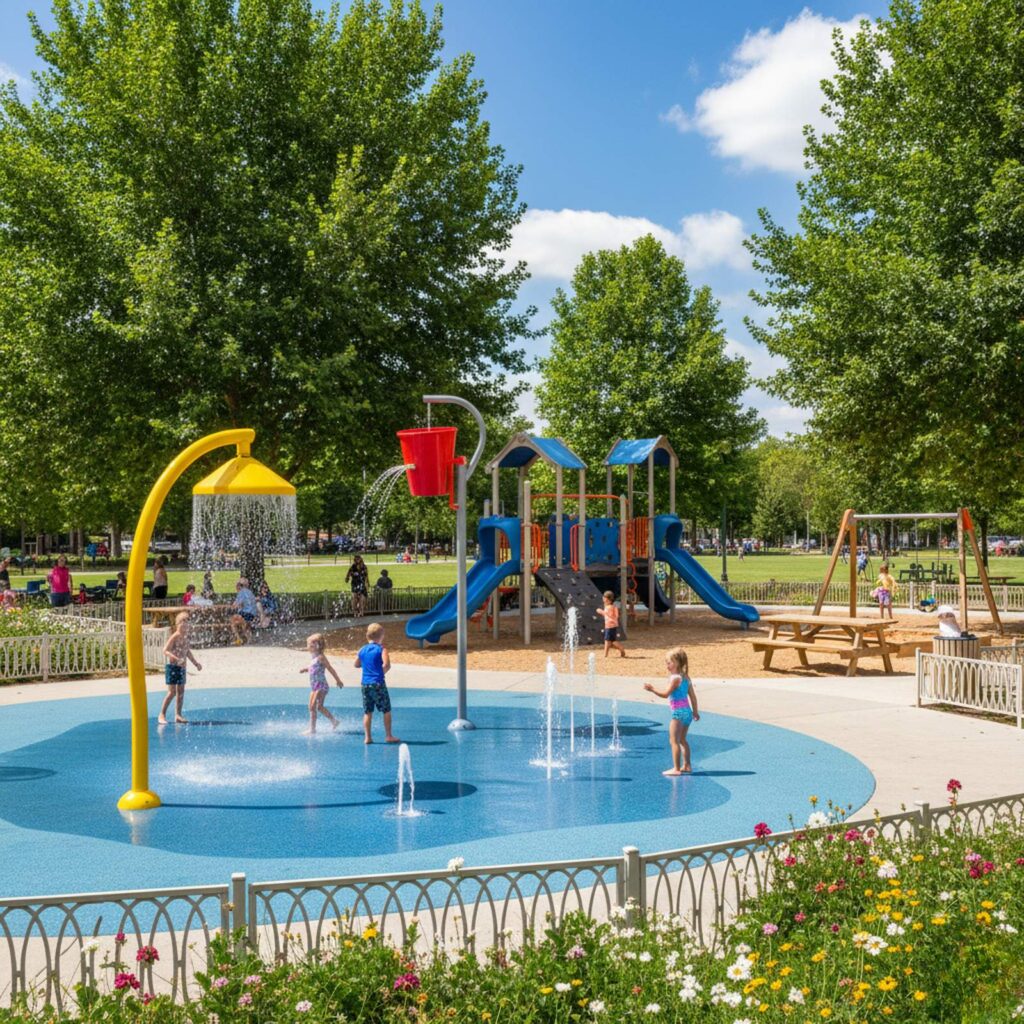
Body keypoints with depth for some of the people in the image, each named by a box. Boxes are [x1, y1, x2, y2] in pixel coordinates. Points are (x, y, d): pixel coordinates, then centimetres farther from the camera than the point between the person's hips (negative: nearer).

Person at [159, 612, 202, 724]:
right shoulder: (174, 637, -14)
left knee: (181, 691, 8)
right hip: (172, 667, -8)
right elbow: (165, 650, -23)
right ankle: (162, 715, -1)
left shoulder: (186, 637, 9)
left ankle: (178, 715, 15)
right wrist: (178, 659, -33)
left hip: (182, 668, 8)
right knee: (172, 692, -9)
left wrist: (196, 663, 19)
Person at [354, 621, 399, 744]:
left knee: (367, 712, 10)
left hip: (365, 684, 5)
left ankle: (368, 737, 9)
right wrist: (383, 672, -2)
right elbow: (386, 664, -20)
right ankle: (388, 736, 7)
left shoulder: (362, 650, 8)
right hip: (378, 683, -5)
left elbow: (356, 664, 19)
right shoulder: (381, 649, -7)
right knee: (386, 710, 5)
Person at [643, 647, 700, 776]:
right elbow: (693, 696, 16)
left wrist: (653, 689, -16)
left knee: (674, 741, -5)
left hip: (678, 712, -10)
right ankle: (686, 766, 25)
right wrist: (695, 712, 24)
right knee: (682, 740, 20)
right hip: (687, 712, 10)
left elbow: (665, 694, -21)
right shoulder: (686, 677, 12)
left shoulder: (675, 678, -15)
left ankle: (676, 768, -6)